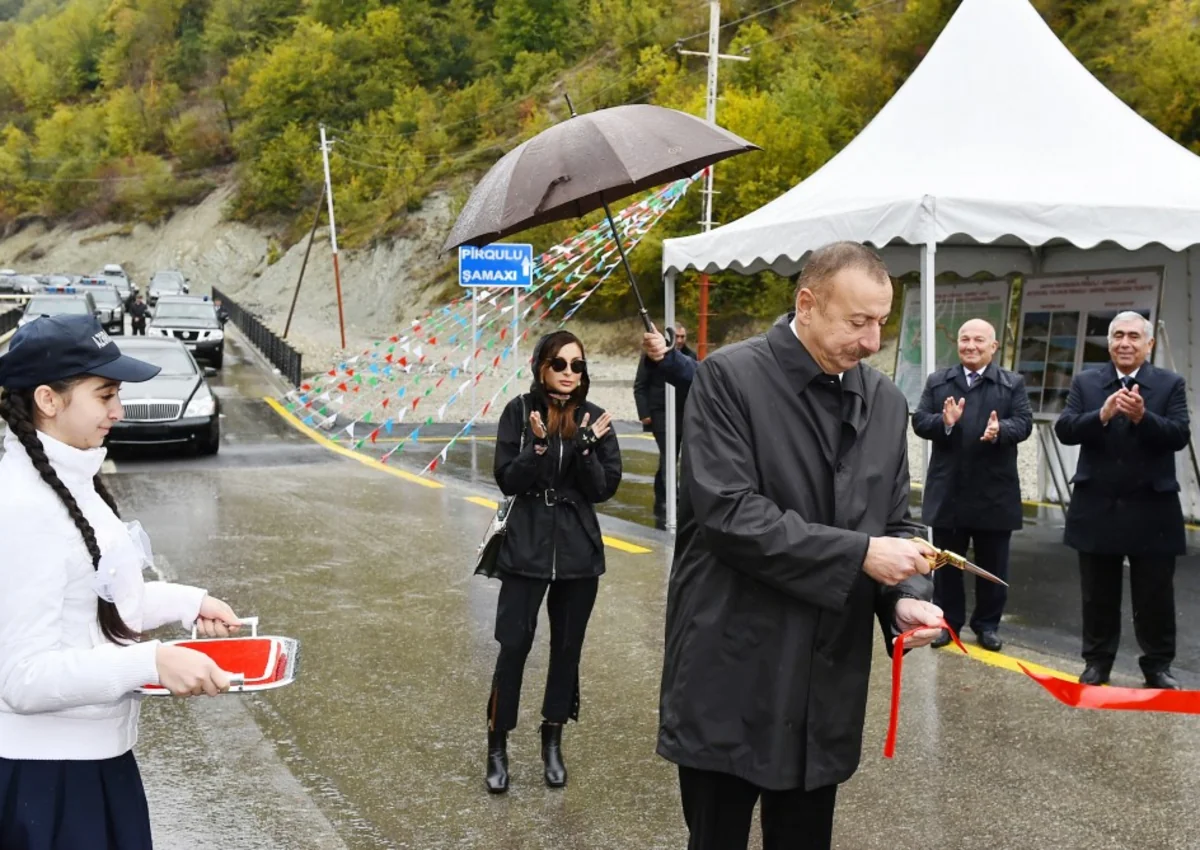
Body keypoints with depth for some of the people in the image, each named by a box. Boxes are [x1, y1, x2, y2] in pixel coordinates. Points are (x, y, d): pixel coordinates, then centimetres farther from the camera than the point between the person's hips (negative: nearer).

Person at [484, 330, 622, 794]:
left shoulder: (594, 419, -1)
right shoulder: (520, 412, -4)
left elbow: (604, 489, -4)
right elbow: (507, 480, -8)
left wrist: (585, 447, -18)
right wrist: (539, 446, -22)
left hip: (578, 550, 2)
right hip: (527, 547, -2)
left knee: (567, 647, 10)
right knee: (514, 645, -4)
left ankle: (553, 742, 25)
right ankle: (497, 747, 10)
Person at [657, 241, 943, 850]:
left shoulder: (885, 401, 8)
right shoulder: (729, 377, -10)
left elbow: (893, 522, 12)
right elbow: (727, 512, -20)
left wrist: (906, 597, -9)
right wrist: (856, 554, -20)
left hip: (826, 682, 5)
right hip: (732, 675, -5)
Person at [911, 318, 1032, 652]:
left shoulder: (1013, 383, 3)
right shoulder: (937, 381, 6)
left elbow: (1024, 423, -7)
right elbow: (919, 421, -2)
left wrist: (1000, 430, -29)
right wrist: (943, 422, -23)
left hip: (994, 493, -1)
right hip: (948, 491, 1)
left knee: (992, 565, 9)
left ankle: (988, 624, 22)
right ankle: (947, 620, 22)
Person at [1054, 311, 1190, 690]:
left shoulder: (1170, 384, 0)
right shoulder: (1085, 382, 3)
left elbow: (1179, 435, -11)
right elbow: (1064, 430, -8)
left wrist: (1143, 417, -28)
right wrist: (1102, 415, -25)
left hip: (1151, 509, -1)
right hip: (1097, 507, 1)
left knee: (1155, 596, 7)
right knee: (1098, 595, 12)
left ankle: (1157, 665, 20)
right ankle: (1097, 661, 24)